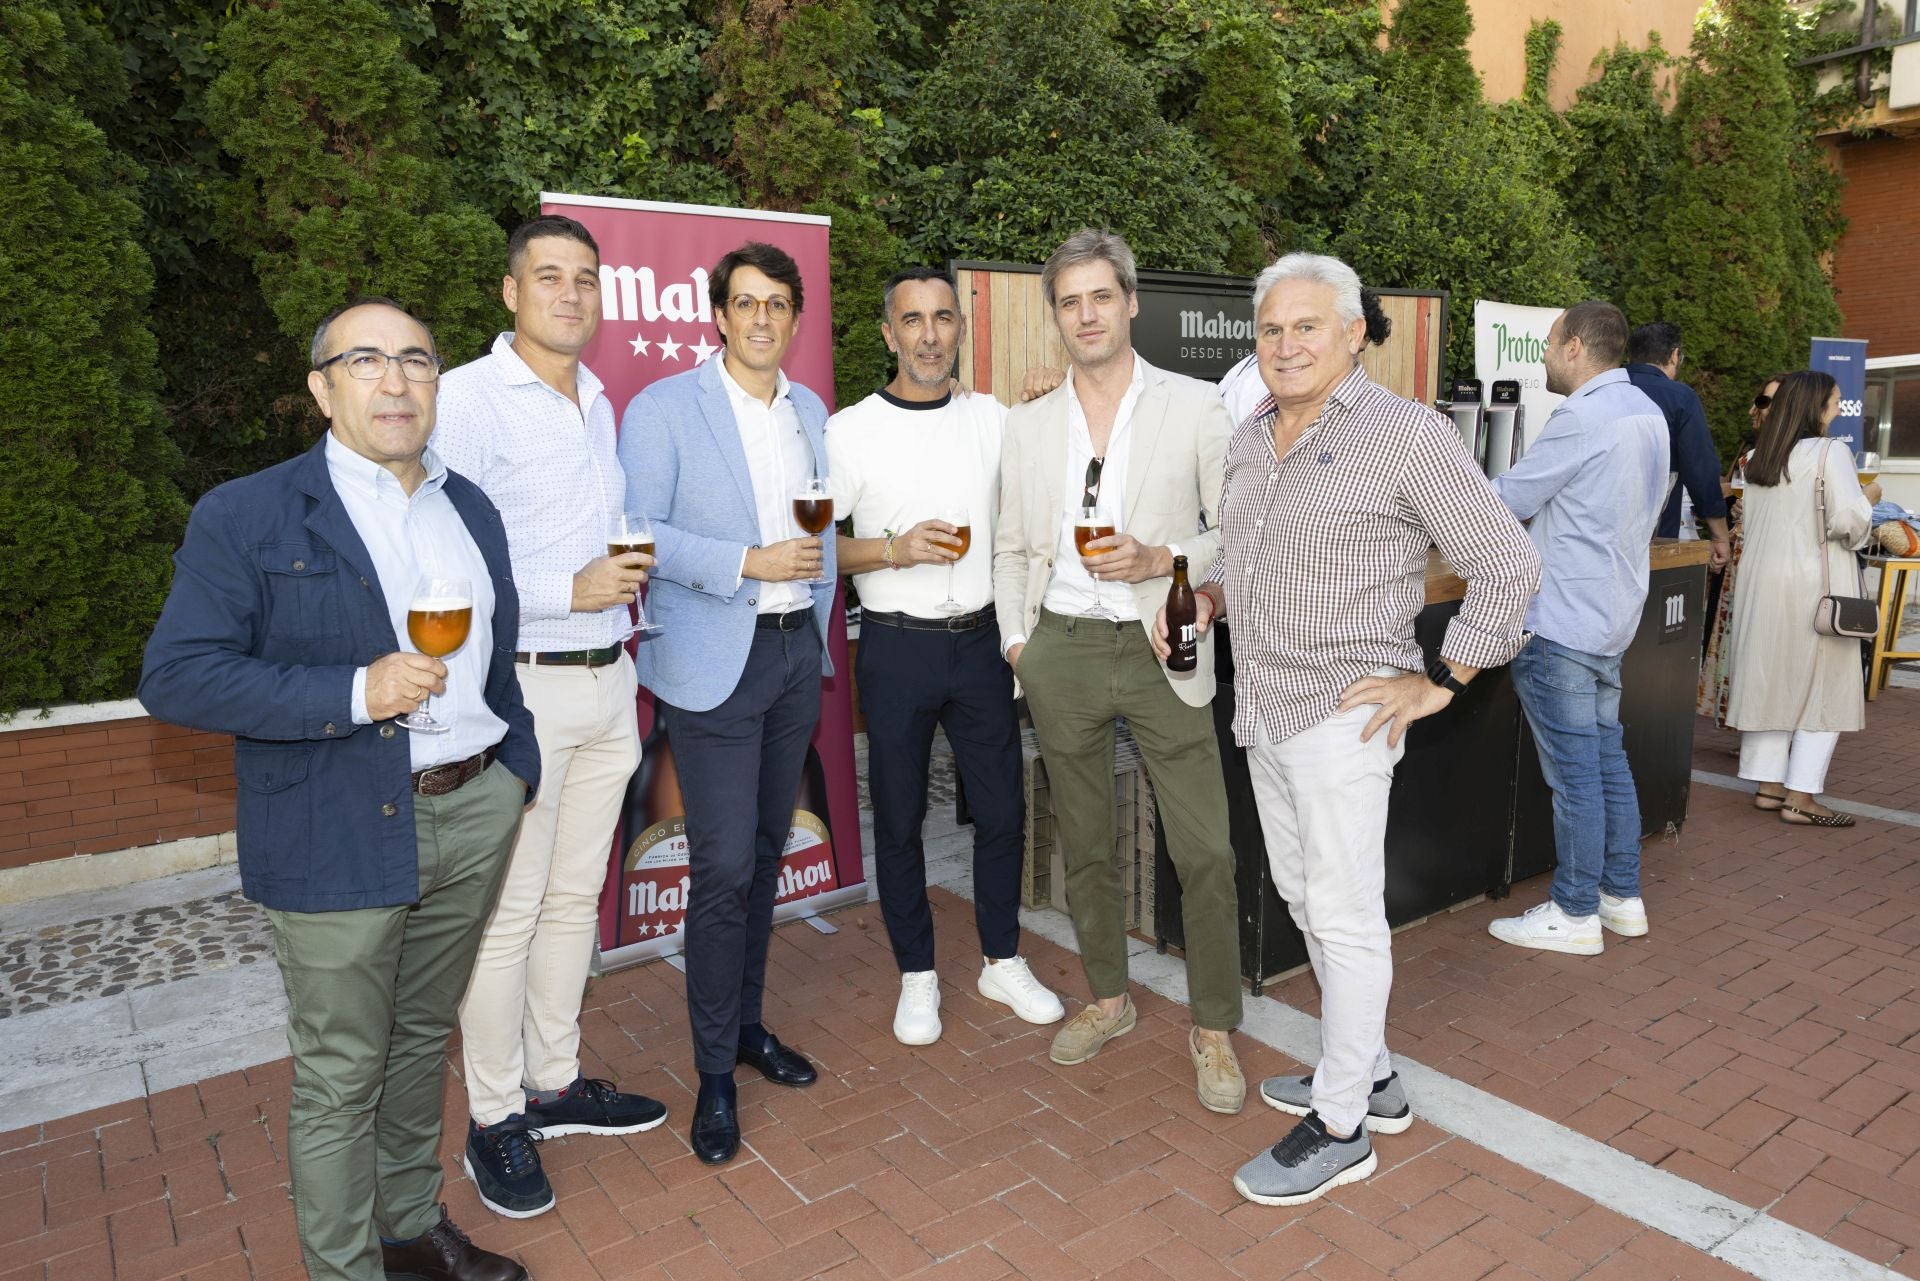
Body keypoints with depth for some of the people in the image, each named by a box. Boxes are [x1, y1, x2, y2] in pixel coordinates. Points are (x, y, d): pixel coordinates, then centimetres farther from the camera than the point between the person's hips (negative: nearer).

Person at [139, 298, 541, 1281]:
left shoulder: (470, 508, 11)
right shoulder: (245, 517, -7)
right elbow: (174, 677, -13)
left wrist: (519, 767, 13)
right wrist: (353, 693, -22)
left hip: (473, 814, 6)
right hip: (339, 840, -5)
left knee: (421, 1040, 21)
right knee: (340, 1077, 7)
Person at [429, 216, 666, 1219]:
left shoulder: (600, 403, 15)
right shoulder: (466, 397, -9)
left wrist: (628, 570, 10)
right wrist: (568, 590, -20)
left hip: (607, 678, 7)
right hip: (519, 685, -7)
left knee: (575, 896, 15)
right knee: (507, 912, 1)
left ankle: (553, 1081, 31)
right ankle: (493, 1119, 19)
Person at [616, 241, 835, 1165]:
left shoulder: (810, 411, 12)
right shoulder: (661, 409, -6)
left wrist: (820, 620, 14)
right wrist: (747, 563, -19)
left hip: (795, 654, 6)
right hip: (713, 663, -6)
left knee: (765, 852, 14)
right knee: (723, 866, -6)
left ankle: (748, 1023, 31)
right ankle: (715, 1071, 11)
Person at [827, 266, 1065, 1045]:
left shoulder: (993, 419, 6)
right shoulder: (852, 430, -4)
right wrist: (894, 549, -19)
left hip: (979, 639, 3)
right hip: (897, 649, -2)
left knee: (1002, 809, 9)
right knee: (899, 819, 8)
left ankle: (1002, 961, 29)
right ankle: (917, 975, 26)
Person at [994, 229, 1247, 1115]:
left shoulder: (1196, 408, 0)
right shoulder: (1027, 424, 9)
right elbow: (1011, 546, 13)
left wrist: (1163, 561, -16)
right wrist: (1015, 639, 2)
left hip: (1159, 651, -3)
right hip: (1062, 653, 3)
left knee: (1205, 854, -2)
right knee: (1084, 846, 14)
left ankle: (1213, 1029, 18)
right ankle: (1107, 1000, 33)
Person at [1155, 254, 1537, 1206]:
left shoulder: (1404, 434, -12)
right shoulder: (1250, 438, 11)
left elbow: (1508, 565, -9)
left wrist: (1439, 682, -11)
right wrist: (1206, 598, 6)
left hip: (1342, 716, -8)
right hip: (1264, 709, 8)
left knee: (1344, 912, 0)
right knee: (1303, 896, 17)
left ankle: (1340, 1128, 16)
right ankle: (1370, 1075, 35)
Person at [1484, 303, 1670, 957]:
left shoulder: (1582, 417, -18)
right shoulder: (1647, 412, 13)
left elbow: (1507, 500, -14)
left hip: (1561, 624, -10)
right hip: (1612, 614, 10)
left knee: (1573, 771, -2)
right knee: (1607, 759, 16)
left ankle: (1575, 915, 9)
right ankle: (1622, 897, 26)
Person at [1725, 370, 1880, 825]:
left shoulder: (1759, 459, 9)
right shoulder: (1830, 452, -11)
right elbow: (1849, 521, -16)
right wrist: (1870, 497, 4)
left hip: (1762, 583, 7)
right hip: (1812, 585, -6)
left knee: (1771, 683, 11)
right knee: (1824, 690, 1)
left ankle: (1768, 784, 15)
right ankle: (1800, 796, 0)